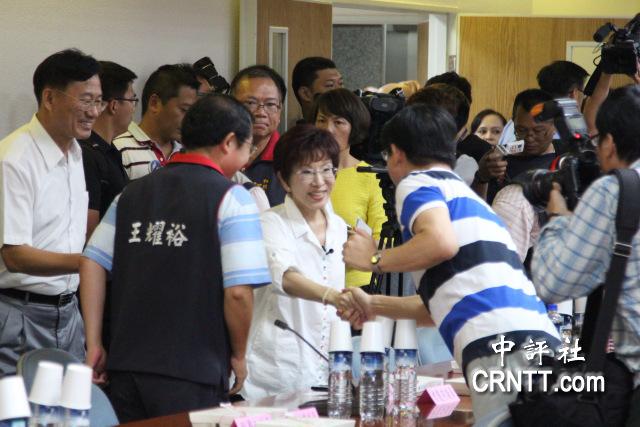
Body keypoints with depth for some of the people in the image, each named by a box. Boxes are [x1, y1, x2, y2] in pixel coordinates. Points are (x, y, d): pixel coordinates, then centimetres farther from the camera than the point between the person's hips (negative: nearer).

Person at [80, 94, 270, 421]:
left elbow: (92, 263, 6)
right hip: (192, 371, -5)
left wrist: (94, 344, 9)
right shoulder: (232, 198, -6)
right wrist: (238, 356, 1)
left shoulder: (133, 192, 12)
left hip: (126, 366, 5)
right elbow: (238, 292, -14)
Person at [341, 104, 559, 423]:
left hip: (498, 346, -8)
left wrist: (375, 260, 2)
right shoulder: (467, 195, 34)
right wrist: (375, 306, 51)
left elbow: (441, 242, -15)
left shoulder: (417, 182, 7)